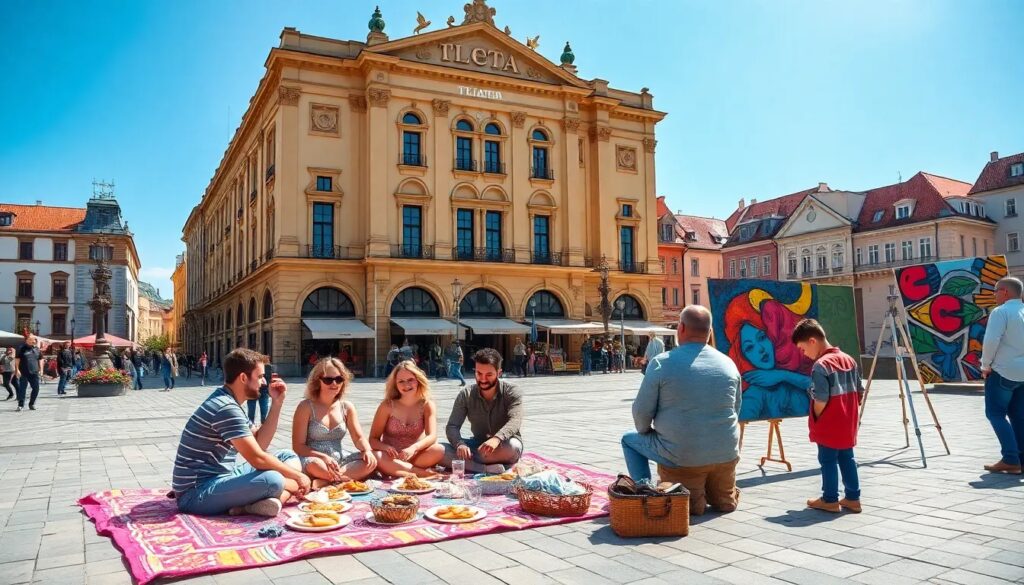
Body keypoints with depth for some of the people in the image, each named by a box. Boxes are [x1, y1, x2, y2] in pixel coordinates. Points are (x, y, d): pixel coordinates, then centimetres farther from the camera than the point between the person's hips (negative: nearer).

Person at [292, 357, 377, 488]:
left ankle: (324, 481, -26)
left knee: (371, 461, -21)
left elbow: (359, 438, 6)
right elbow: (298, 446, -9)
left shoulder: (347, 407, 6)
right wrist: (324, 457, -26)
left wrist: (367, 450, -18)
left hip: (339, 460, 5)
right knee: (315, 465, -39)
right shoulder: (306, 407, -7)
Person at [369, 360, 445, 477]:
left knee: (439, 450, -28)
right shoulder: (387, 406, -6)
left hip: (415, 457, 1)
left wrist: (413, 448, -37)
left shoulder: (427, 405, -4)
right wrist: (386, 447, -28)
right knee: (376, 457, -34)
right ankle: (424, 473, -28)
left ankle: (394, 470, -21)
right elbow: (373, 439, -5)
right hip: (391, 458, 0)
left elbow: (432, 436, -16)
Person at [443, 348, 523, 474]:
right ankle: (487, 469, -35)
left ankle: (466, 464, -24)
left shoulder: (511, 392, -12)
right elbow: (452, 426, -11)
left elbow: (515, 421, -28)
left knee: (513, 446, -38)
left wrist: (497, 439, -49)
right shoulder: (465, 395, -4)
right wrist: (460, 444, -35)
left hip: (503, 446, -2)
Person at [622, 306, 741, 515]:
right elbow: (736, 411, 12)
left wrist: (645, 431, 14)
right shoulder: (729, 364, 2)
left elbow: (642, 411, -7)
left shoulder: (662, 363, -12)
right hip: (726, 456, 6)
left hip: (681, 459, -6)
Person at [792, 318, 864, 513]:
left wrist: (815, 419, -6)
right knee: (847, 459, 16)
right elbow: (860, 392, 10)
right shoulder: (849, 360, 5)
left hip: (828, 427, -7)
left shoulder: (820, 365, -20)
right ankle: (853, 498, 23)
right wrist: (850, 413, 17)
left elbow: (821, 400, -22)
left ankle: (830, 500, 14)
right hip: (848, 425, 7)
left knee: (828, 461, 5)